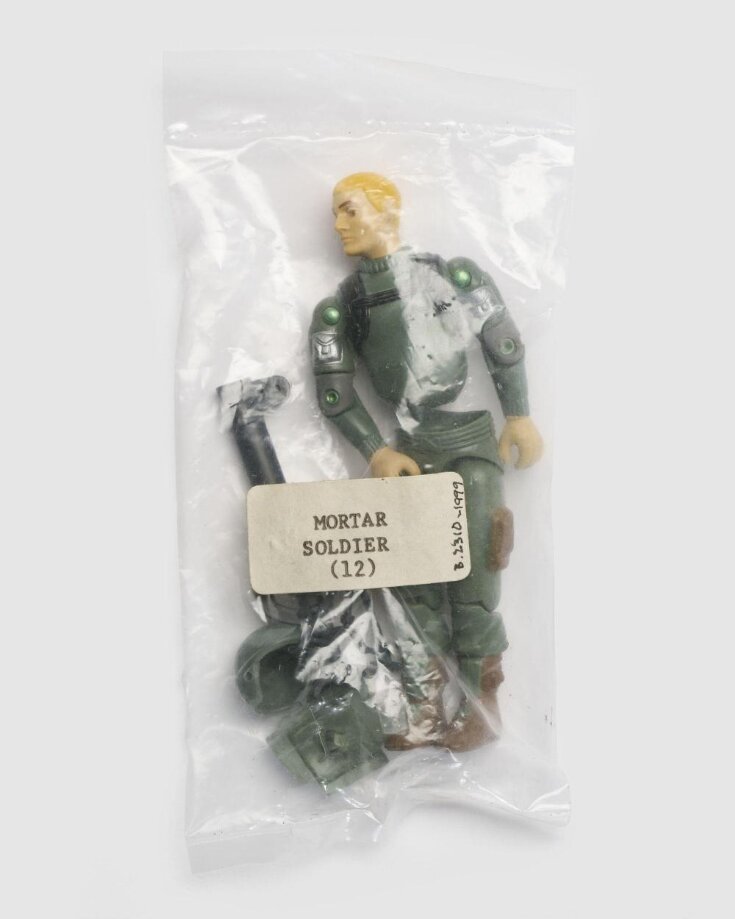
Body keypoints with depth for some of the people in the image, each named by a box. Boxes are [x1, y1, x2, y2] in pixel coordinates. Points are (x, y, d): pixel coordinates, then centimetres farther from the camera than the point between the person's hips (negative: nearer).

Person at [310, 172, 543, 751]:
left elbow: (504, 345, 9)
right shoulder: (338, 309, 8)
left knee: (471, 577, -4)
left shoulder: (455, 274, 5)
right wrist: (376, 452, -7)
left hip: (473, 443, -2)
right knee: (410, 574, -1)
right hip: (408, 451, 3)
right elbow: (335, 394, 4)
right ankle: (429, 712, 12)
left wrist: (519, 416, 5)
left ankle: (483, 702, 13)